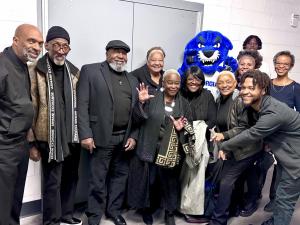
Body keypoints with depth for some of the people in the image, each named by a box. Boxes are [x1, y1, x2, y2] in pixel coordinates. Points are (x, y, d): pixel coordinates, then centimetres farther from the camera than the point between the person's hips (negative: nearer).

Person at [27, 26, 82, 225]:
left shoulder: (74, 72, 8)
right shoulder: (35, 71, -7)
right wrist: (32, 142, -8)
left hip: (73, 137, 5)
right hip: (51, 139, -5)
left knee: (71, 178, 16)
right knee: (53, 182, 4)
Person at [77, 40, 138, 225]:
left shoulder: (133, 80, 14)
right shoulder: (90, 71, -1)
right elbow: (82, 105, -8)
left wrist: (133, 136, 3)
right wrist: (85, 134, -14)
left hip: (125, 138, 5)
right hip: (102, 137, -4)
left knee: (120, 176, 14)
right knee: (98, 180, 5)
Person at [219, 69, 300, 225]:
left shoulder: (274, 113, -32)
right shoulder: (259, 106, -3)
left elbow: (249, 136, -25)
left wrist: (223, 147, -13)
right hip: (286, 156, 9)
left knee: (284, 200, 2)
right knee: (281, 195, 23)